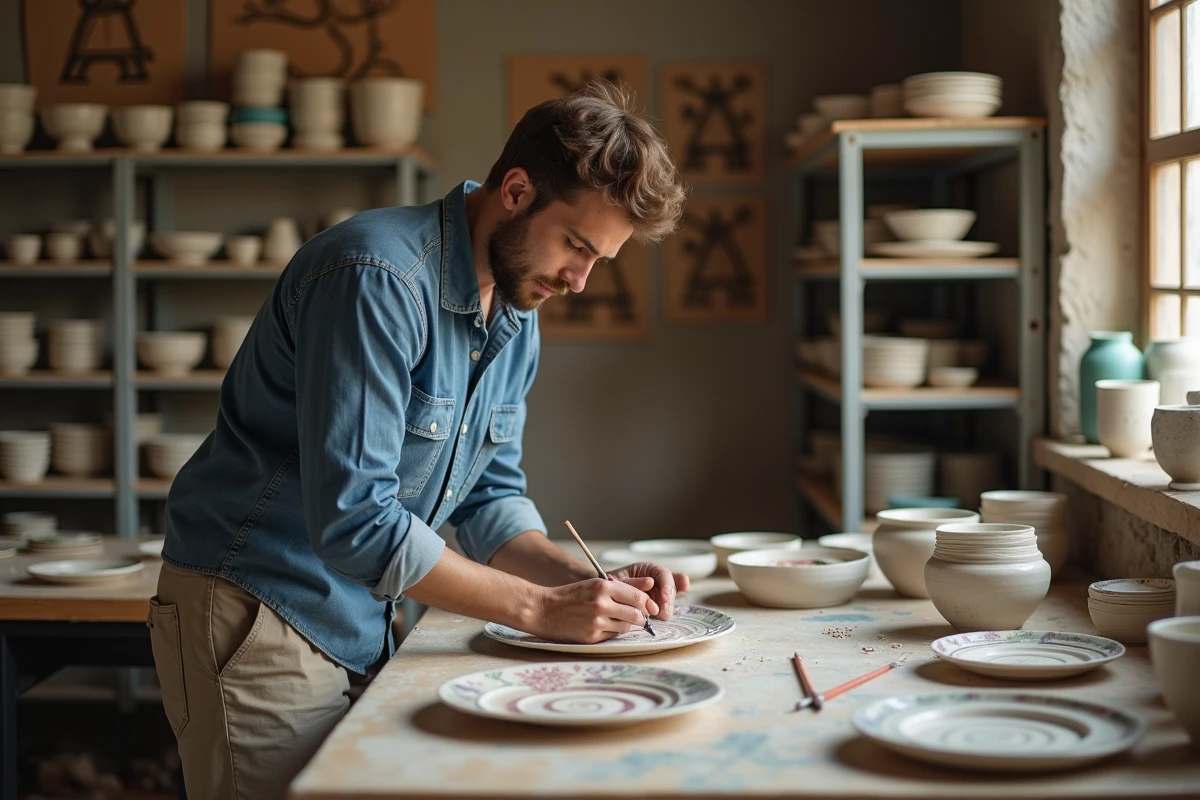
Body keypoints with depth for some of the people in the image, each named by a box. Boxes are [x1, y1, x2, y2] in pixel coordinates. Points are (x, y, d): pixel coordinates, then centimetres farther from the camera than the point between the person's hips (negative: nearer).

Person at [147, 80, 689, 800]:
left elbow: (490, 497, 10)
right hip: (257, 612, -8)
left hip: (359, 626, 8)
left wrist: (590, 584, -8)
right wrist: (538, 608, -23)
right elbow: (354, 522, -28)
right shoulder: (380, 279, -24)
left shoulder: (517, 314, 5)